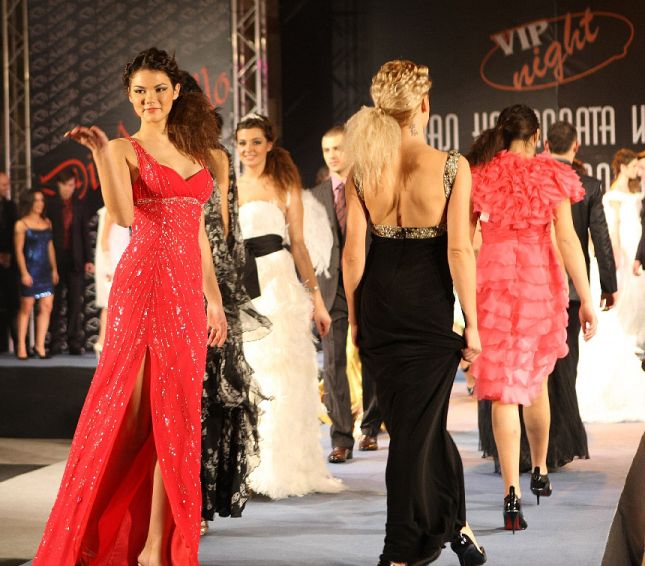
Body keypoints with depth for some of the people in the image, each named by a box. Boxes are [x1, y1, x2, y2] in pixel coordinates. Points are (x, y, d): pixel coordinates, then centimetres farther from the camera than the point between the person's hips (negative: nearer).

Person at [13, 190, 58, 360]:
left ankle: (40, 346, 4)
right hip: (30, 271, -5)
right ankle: (21, 346, 8)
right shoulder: (22, 224, -3)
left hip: (45, 271, 5)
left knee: (46, 307, -2)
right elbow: (19, 250, -7)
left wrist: (54, 269, 12)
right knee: (26, 308, 1)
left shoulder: (47, 222, 11)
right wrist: (24, 273, -14)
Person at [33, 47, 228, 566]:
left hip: (188, 289, 6)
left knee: (177, 411, 2)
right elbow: (124, 216, -17)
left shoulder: (195, 152, 18)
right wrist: (100, 151, -21)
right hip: (143, 283, -6)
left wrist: (213, 296, 16)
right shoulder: (124, 150, 1)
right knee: (135, 408, -6)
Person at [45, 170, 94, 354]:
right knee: (56, 302, 1)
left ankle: (75, 344, 5)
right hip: (55, 259, -2)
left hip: (75, 259, 2)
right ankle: (55, 343, 5)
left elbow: (85, 233, 9)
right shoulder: (49, 203, 2)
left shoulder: (79, 205, 8)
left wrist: (89, 259, 3)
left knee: (75, 302, 1)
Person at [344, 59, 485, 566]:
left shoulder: (363, 170, -1)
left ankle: (454, 525, 31)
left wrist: (354, 318, 10)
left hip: (378, 308, 4)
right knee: (418, 428, 5)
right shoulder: (452, 167, -10)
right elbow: (459, 250, -13)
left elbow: (353, 254, -1)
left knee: (413, 422, 20)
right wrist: (472, 323, -5)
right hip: (431, 308, -4)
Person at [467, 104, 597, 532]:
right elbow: (567, 240, -4)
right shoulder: (550, 176, 1)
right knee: (536, 379, 20)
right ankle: (540, 472, 36)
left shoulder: (478, 177, 3)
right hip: (541, 283, 1)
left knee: (504, 388, -3)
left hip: (492, 284, -1)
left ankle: (512, 492, -13)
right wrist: (586, 299, -2)